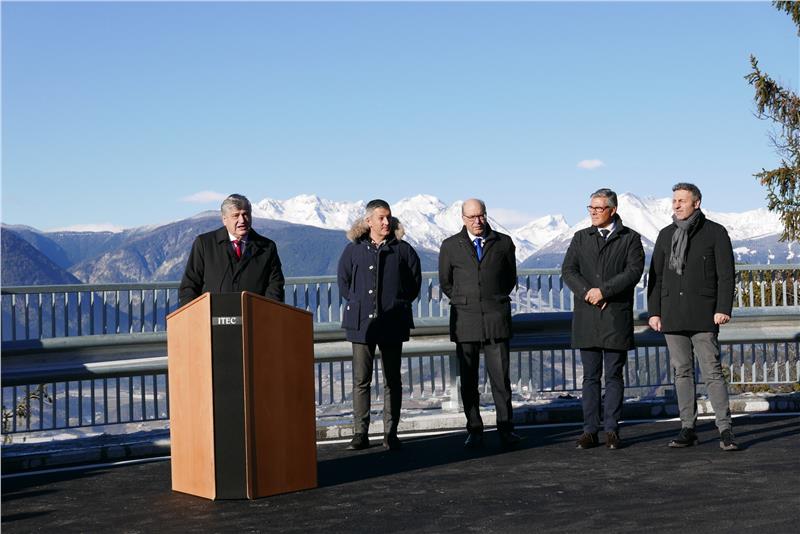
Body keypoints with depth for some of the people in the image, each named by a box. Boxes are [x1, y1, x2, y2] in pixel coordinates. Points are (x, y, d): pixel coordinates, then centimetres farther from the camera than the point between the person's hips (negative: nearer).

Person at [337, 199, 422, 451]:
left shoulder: (403, 249, 4)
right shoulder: (353, 249, 5)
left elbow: (415, 282, 11)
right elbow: (343, 282, 15)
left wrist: (399, 305, 6)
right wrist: (357, 304, 6)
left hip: (392, 324, 0)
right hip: (361, 323, 0)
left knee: (392, 380, 4)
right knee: (360, 380, 1)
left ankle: (391, 434, 10)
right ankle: (360, 434, 7)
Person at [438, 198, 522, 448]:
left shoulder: (503, 243, 7)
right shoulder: (450, 246, 6)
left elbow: (511, 277, 18)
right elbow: (445, 282, 15)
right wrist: (464, 302, 11)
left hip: (496, 317, 0)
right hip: (465, 320, 1)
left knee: (500, 376, -2)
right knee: (468, 378, 3)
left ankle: (506, 428, 5)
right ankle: (474, 430, 10)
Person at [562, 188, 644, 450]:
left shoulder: (630, 239, 4)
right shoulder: (581, 238, 14)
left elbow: (634, 271, -9)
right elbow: (568, 271, 4)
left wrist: (603, 290, -16)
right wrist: (586, 293, -12)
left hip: (617, 315, -2)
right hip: (586, 316, 3)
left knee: (614, 375, 1)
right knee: (590, 376, 4)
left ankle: (612, 430, 6)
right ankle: (590, 430, 6)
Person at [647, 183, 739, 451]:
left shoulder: (715, 232, 0)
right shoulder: (666, 235, 12)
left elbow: (726, 274, -4)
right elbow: (656, 275, 12)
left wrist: (723, 309, -13)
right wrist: (653, 311, 5)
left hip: (703, 314, -4)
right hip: (672, 314, 4)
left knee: (712, 370, -8)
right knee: (682, 371, 6)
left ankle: (725, 430, -5)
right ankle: (688, 429, 11)